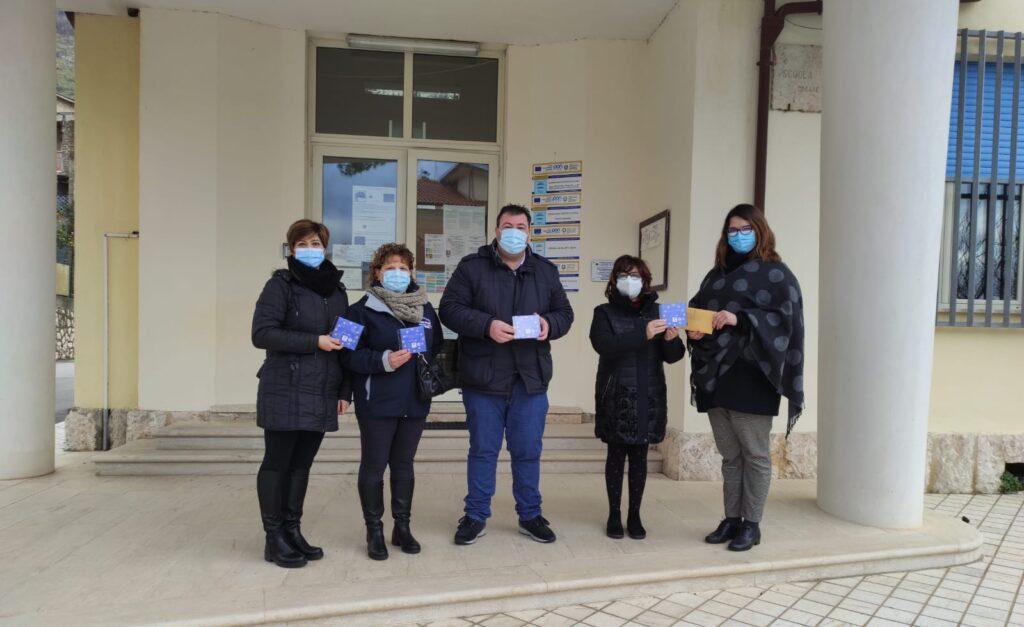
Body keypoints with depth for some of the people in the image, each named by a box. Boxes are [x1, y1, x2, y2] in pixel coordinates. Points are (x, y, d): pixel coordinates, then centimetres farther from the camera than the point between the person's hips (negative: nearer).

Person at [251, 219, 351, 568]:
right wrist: (315, 342, -17)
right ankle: (275, 539, 14)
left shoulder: (336, 289, 15)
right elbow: (261, 333, -13)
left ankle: (292, 531, 23)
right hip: (285, 392, -5)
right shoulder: (281, 285, -3)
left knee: (302, 464, 12)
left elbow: (345, 342, 19)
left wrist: (345, 390, 13)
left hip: (322, 395, 6)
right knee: (277, 463, 4)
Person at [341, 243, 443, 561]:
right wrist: (384, 361, -23)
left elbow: (438, 349, 17)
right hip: (377, 403, -4)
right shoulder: (363, 309, -6)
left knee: (404, 465, 15)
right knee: (373, 466, 6)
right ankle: (374, 531, 20)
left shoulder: (425, 308, 10)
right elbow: (350, 355, -11)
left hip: (415, 403, 5)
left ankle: (402, 526, 28)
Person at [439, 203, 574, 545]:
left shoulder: (546, 271, 11)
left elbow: (565, 312, 14)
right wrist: (486, 325, -20)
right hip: (483, 378, -2)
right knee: (483, 450, 8)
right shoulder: (472, 266, 0)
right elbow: (450, 308, -6)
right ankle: (476, 516, 23)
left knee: (528, 451, 11)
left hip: (531, 379, 3)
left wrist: (549, 323, -10)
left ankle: (530, 515, 27)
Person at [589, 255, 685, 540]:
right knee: (616, 455, 5)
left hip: (648, 398, 2)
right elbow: (604, 345, -18)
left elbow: (673, 356, 4)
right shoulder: (605, 313, 1)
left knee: (639, 457, 8)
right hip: (616, 397, -2)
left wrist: (671, 339, -18)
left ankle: (635, 515, 19)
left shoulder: (655, 311, 7)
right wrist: (642, 334, -27)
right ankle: (614, 515, 17)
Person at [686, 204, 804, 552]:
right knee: (729, 454, 11)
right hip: (717, 377, 6)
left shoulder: (776, 274, 1)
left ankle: (751, 524, 11)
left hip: (751, 378, -5)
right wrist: (694, 330, -4)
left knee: (754, 454, 1)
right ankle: (731, 519, 21)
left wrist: (739, 319, -22)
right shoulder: (717, 274, 19)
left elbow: (784, 317, -10)